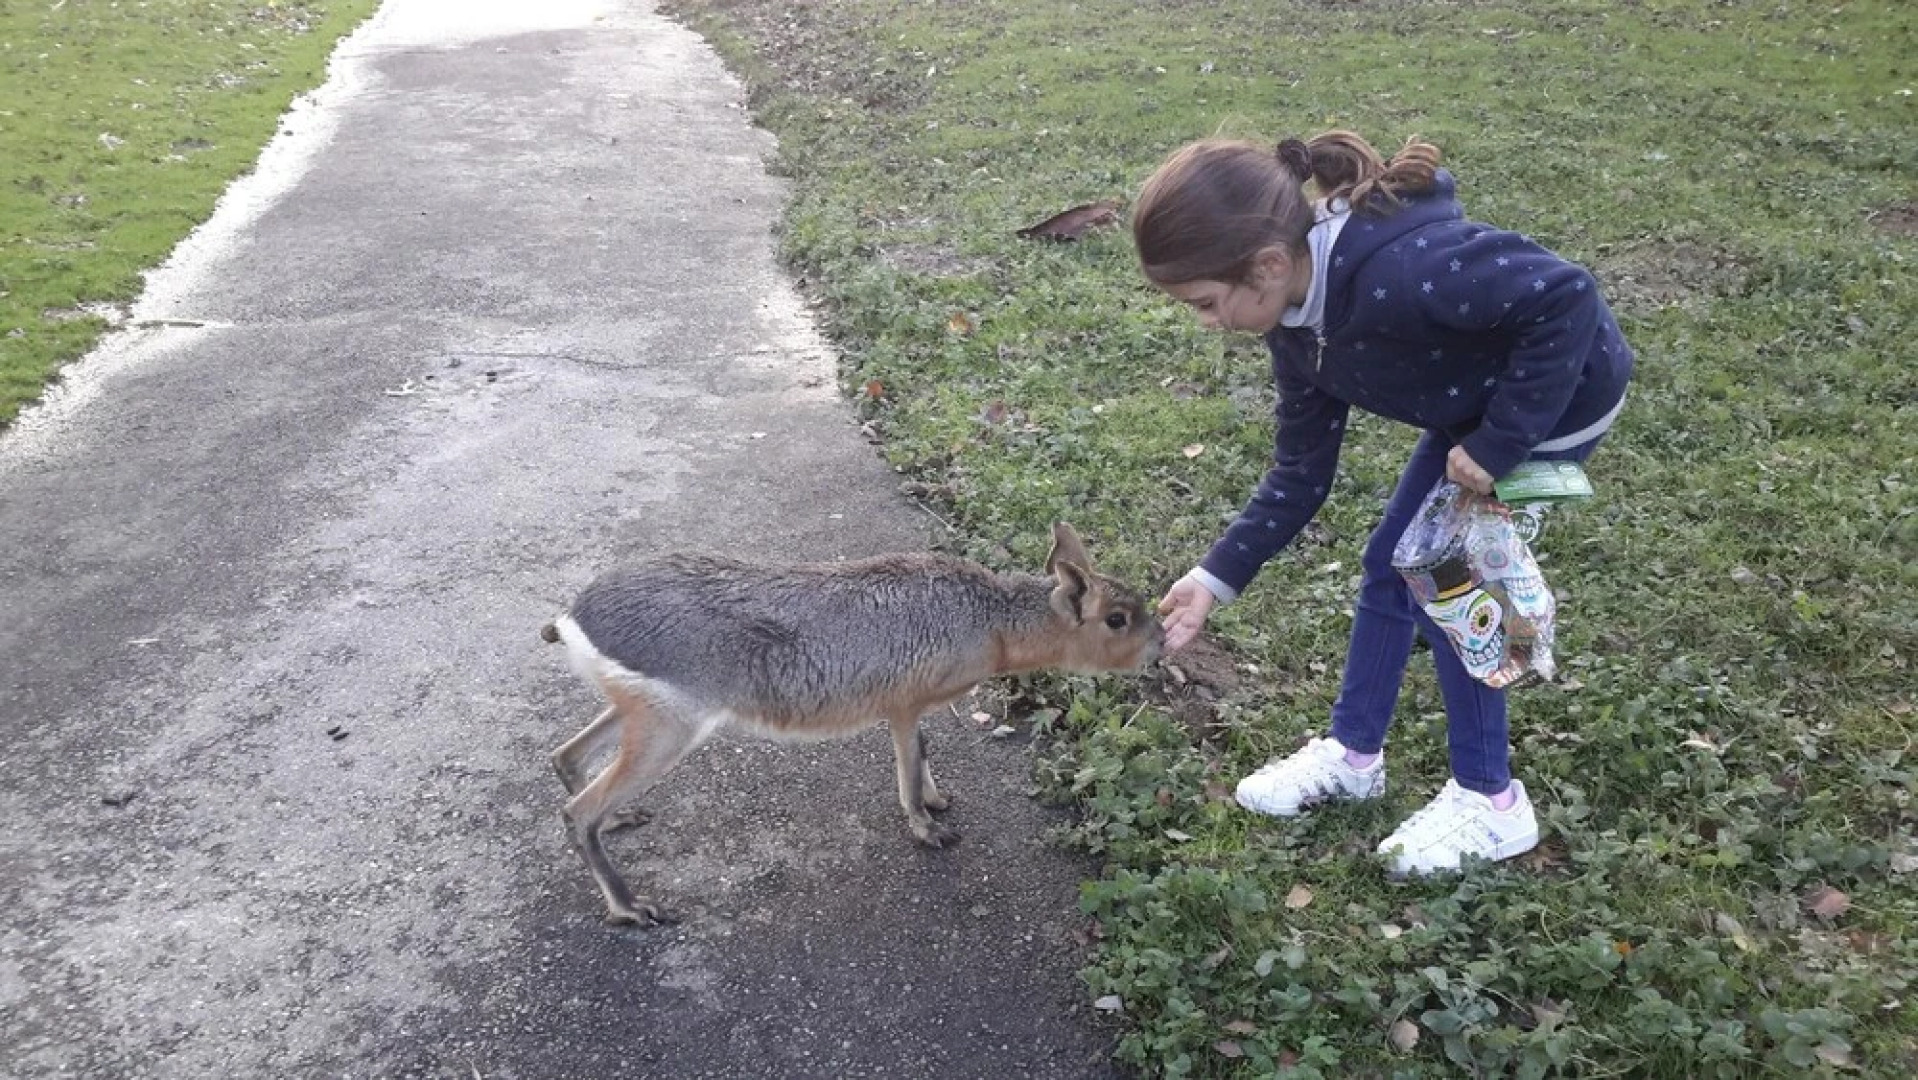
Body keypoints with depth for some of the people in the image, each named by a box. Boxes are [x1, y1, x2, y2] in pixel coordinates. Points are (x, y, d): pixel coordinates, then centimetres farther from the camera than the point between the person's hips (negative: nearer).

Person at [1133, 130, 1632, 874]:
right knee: (1389, 566, 12)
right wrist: (1217, 577, -8)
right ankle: (1354, 753, 30)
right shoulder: (1296, 317, -11)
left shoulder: (1399, 270, -39)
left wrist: (1498, 442, -29)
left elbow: (1567, 298, -33)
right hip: (1476, 409, 8)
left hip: (1556, 401, -8)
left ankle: (1491, 801, 16)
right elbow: (1301, 471, -4)